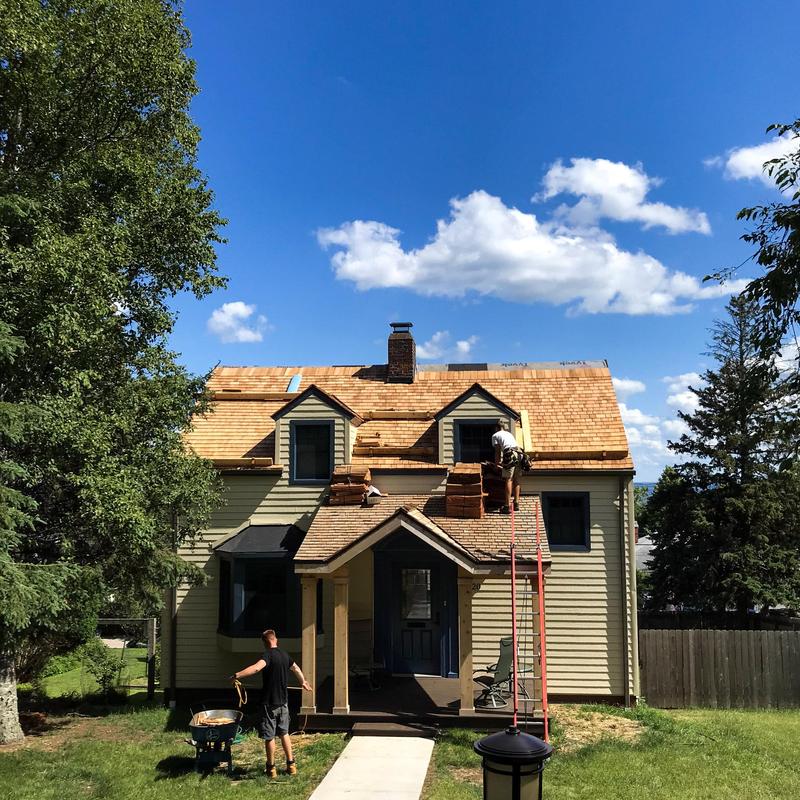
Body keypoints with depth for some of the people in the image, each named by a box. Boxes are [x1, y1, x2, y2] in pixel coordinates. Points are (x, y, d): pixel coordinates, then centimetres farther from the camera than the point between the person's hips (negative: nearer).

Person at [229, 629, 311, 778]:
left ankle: (271, 768, 13)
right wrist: (303, 681, 46)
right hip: (283, 701, 7)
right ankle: (291, 765, 19)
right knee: (284, 732, 18)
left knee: (269, 736, 5)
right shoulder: (284, 655, 8)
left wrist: (237, 675, -40)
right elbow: (296, 668, 28)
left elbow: (256, 668, -36)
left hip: (270, 702, -7)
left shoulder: (268, 655, -15)